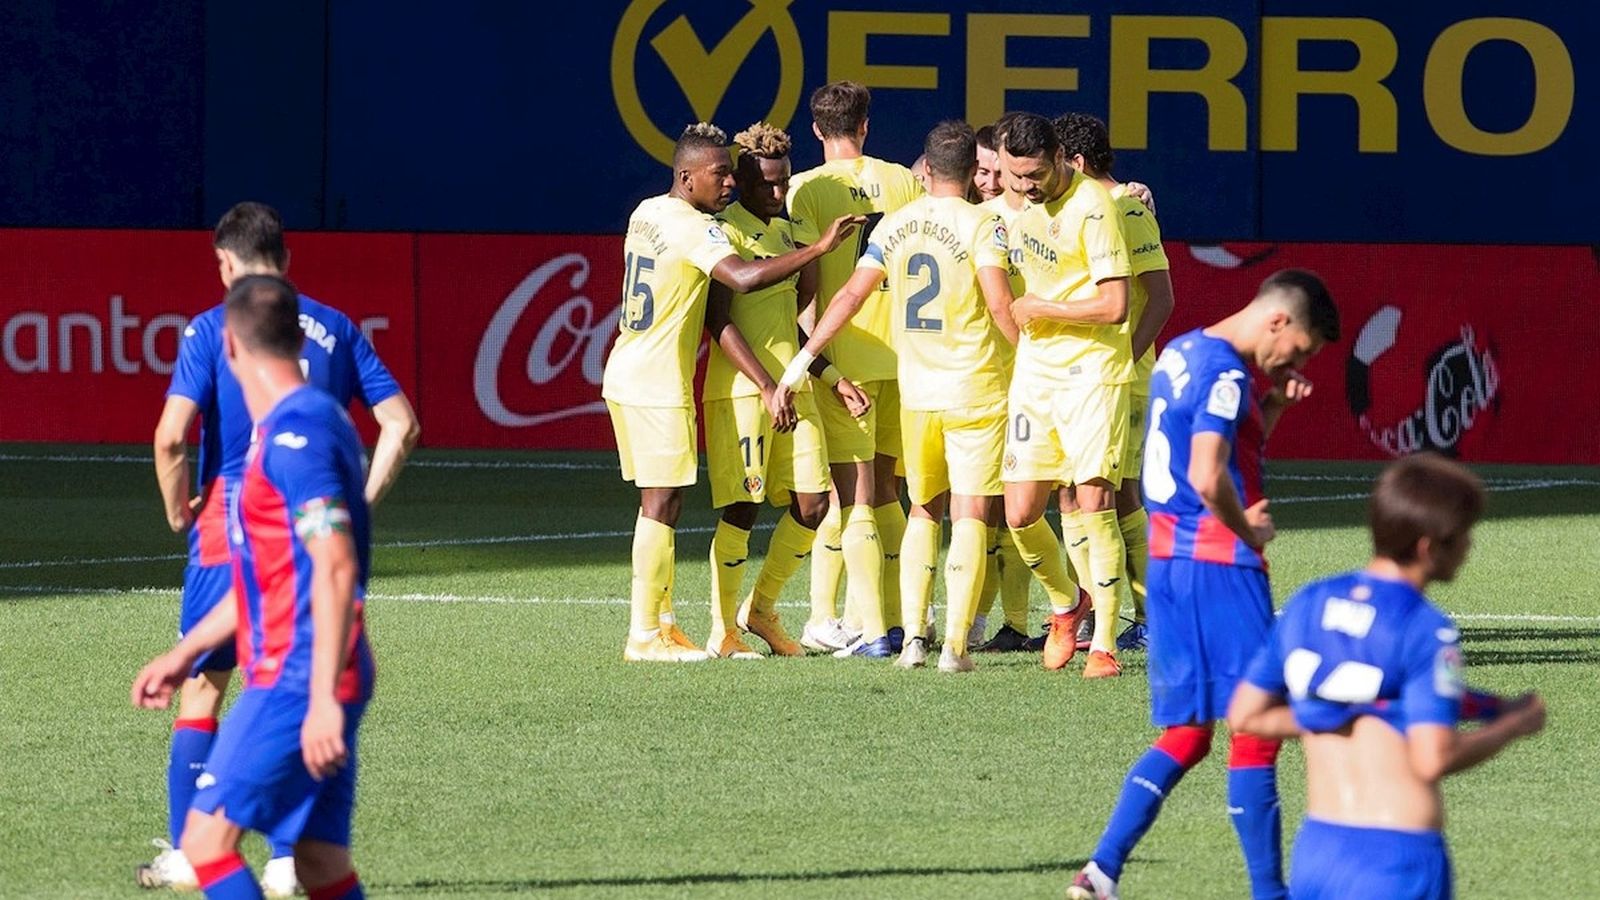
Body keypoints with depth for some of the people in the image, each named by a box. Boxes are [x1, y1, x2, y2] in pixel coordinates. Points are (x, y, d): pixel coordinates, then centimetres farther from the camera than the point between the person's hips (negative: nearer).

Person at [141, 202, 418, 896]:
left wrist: (178, 512, 1)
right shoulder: (335, 329, 7)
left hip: (231, 526, -3)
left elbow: (172, 437, -14)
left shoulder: (213, 329, -4)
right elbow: (401, 425, 4)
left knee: (201, 684, 8)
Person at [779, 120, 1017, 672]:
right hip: (975, 390, -4)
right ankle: (955, 644, -8)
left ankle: (913, 634, 7)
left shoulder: (893, 226, 5)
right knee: (969, 516, -1)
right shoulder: (980, 225, -9)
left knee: (924, 511, 16)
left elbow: (851, 295, 5)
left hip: (915, 392, 4)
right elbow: (999, 306, -17)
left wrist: (807, 355, 13)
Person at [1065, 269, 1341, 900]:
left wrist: (1273, 405, 13)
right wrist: (1249, 531, -10)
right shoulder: (1226, 373, -15)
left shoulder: (1180, 353, 15)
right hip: (1220, 566, -9)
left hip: (1168, 560, 9)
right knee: (1254, 731, -2)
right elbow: (1208, 479, -26)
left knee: (1183, 735, 11)